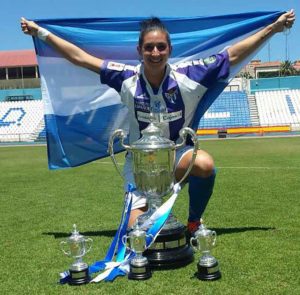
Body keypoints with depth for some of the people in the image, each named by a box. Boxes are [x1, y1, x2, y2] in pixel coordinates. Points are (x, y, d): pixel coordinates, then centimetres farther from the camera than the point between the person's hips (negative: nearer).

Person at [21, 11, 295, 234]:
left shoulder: (187, 75, -15)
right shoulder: (127, 79, -13)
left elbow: (232, 54, -10)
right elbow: (80, 57, -7)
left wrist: (273, 27, -10)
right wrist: (40, 32, -5)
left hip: (179, 154, 0)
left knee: (205, 164, -36)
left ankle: (194, 222, -6)